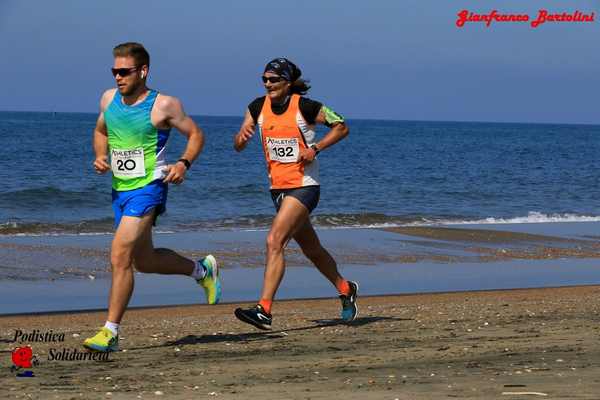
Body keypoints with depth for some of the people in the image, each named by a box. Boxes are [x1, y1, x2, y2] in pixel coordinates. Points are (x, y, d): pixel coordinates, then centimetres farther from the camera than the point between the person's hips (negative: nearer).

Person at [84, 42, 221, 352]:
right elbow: (100, 131, 23)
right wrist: (100, 156, 2)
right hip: (119, 188, 7)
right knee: (144, 261, 19)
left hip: (148, 189, -7)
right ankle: (202, 269, 44)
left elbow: (195, 134, 1)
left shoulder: (164, 105, -10)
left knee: (119, 257, -18)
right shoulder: (109, 99, 5)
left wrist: (183, 164, -16)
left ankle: (110, 333, -13)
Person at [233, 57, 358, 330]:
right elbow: (238, 146, 5)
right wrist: (241, 137, -19)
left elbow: (341, 127, -3)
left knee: (274, 242, -20)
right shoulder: (258, 107, 3)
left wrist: (316, 148, -15)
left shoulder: (305, 107, -12)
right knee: (311, 249, 19)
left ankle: (264, 310, -23)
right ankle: (345, 290, 41)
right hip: (278, 187, 7)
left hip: (304, 187, -7)